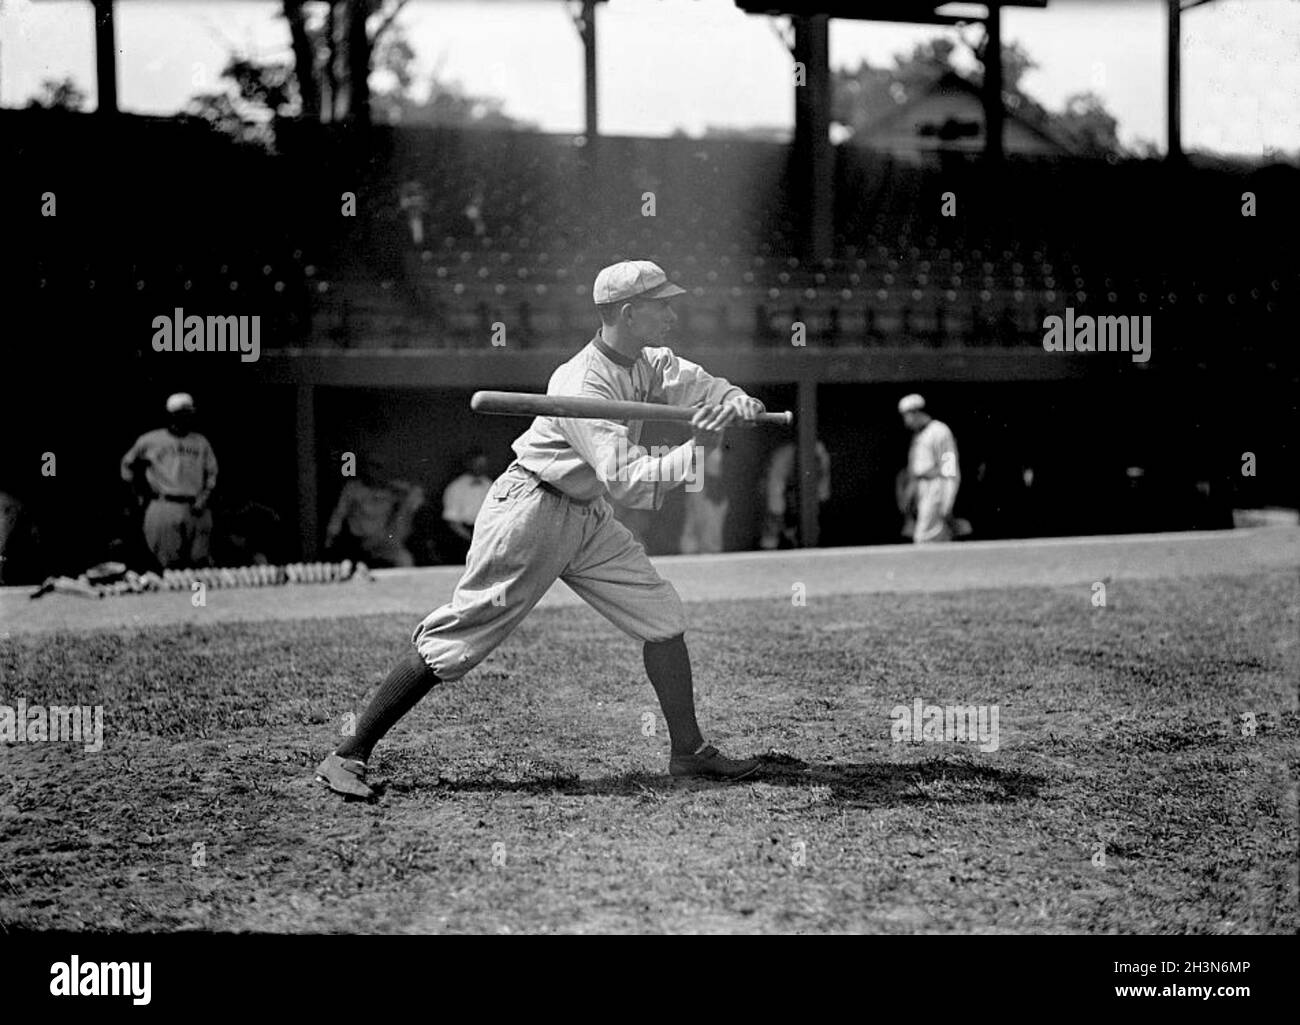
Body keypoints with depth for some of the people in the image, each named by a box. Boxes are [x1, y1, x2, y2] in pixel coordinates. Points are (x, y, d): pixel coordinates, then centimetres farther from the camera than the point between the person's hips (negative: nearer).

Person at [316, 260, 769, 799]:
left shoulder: (649, 363, 2)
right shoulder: (582, 385, -26)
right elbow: (627, 481, -32)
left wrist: (738, 399, -20)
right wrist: (695, 450, -36)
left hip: (588, 517, 9)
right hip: (530, 512, -9)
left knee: (662, 615, 5)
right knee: (456, 640, -9)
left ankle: (688, 750, 17)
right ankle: (348, 756, -4)